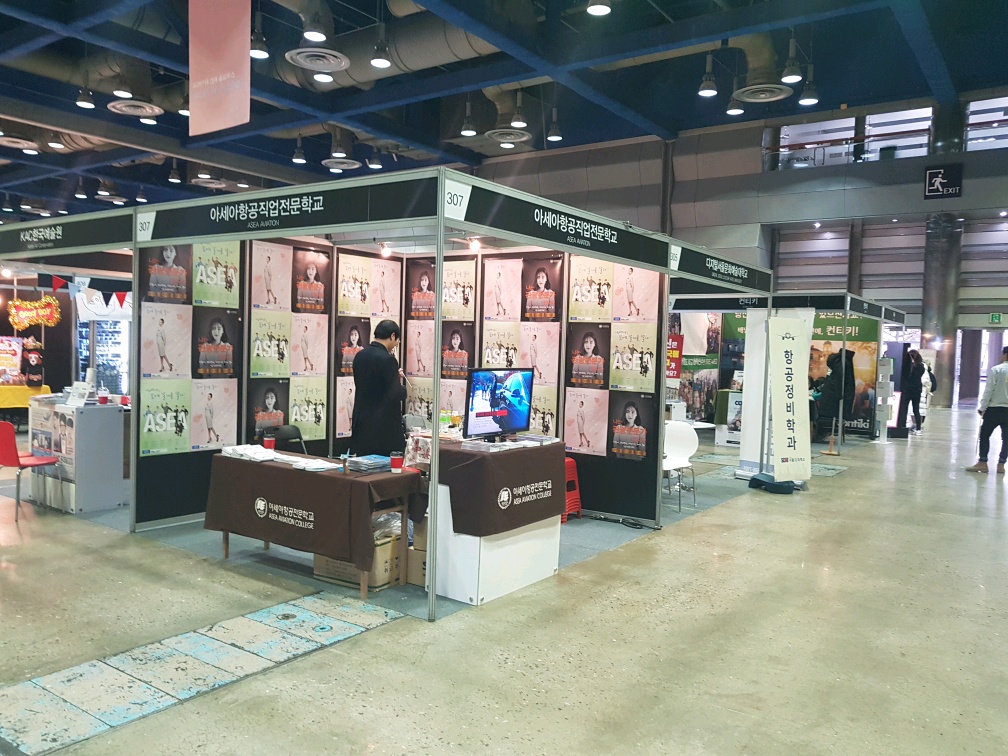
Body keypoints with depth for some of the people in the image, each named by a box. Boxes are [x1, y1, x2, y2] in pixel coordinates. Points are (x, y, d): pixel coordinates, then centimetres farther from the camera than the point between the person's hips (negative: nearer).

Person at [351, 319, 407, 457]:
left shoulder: (359, 356, 7)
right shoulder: (387, 359, -16)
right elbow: (396, 394, -17)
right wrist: (401, 385, 5)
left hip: (361, 426, 8)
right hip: (384, 428, -8)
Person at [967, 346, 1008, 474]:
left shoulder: (995, 370, -10)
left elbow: (989, 391, -11)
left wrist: (982, 407, -3)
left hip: (994, 408, -4)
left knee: (984, 435, 7)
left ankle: (982, 463, 6)